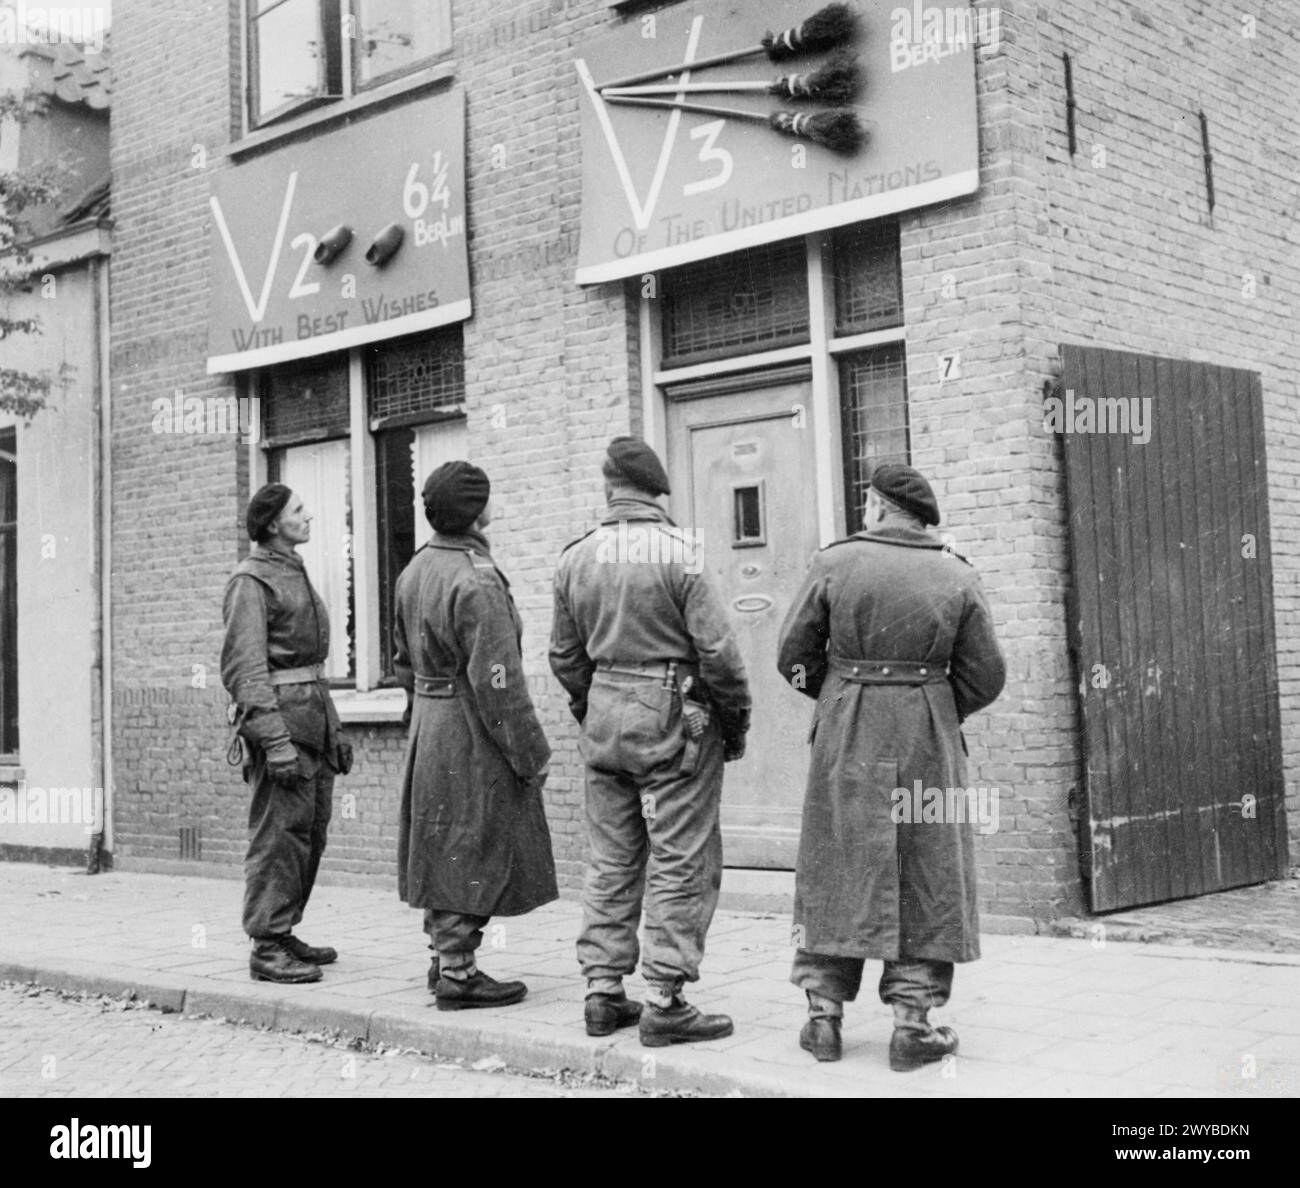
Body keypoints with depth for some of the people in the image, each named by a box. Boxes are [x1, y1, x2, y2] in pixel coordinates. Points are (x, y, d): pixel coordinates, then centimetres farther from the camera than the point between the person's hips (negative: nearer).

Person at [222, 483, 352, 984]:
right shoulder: (251, 581, -9)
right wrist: (275, 739, -24)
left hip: (313, 710, 9)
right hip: (279, 711, -9)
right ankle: (267, 948, -2)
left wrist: (332, 730, 20)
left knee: (311, 831, 12)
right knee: (279, 833, -7)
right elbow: (244, 667, -16)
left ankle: (284, 932, 22)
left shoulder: (294, 573, 19)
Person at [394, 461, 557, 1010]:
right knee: (473, 850, 0)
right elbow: (498, 681, -23)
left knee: (441, 849, 17)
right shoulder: (476, 581, -21)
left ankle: (445, 955, 29)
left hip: (427, 723, 9)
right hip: (471, 734, -9)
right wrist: (532, 754, -17)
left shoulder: (415, 570, 8)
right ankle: (457, 971, 7)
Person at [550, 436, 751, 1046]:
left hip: (605, 718, 6)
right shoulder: (677, 553, -12)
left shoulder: (575, 559, 5)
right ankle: (664, 1003, 2)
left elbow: (565, 656, 11)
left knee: (612, 862, 14)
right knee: (681, 865, 1)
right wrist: (735, 721, 0)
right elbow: (717, 650, -12)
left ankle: (603, 992, 17)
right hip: (674, 720, -5)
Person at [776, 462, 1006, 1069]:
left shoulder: (834, 563, -2)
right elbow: (986, 675, 1)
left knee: (836, 871, 9)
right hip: (928, 742, 0)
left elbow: (794, 655, -1)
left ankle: (823, 1013, 11)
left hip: (846, 738, 0)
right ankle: (911, 1020, 7)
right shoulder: (957, 576, 2)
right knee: (925, 880, 8)